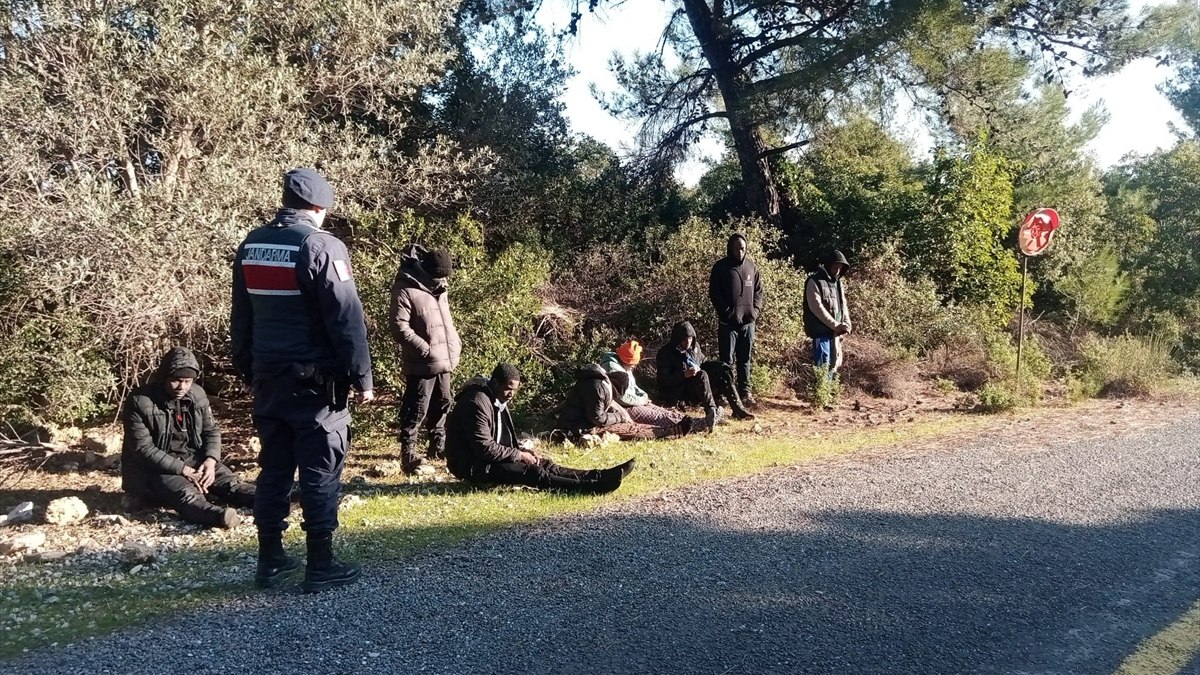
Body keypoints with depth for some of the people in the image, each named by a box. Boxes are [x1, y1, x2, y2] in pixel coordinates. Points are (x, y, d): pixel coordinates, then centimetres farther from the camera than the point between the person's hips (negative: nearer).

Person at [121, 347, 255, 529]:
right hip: (154, 469, -6)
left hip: (192, 459, 6)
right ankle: (218, 515, -65)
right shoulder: (139, 402, -14)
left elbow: (211, 431, 9)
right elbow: (143, 449, -18)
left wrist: (210, 460, -12)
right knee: (186, 493, -35)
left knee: (228, 482, -21)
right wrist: (183, 470, -24)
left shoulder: (197, 394, 2)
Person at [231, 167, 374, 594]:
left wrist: (247, 369, 21)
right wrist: (362, 377, -10)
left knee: (273, 469, 13)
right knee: (320, 472, 0)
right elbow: (346, 319, -16)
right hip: (315, 380, -7)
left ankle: (270, 561, 19)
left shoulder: (250, 246, 9)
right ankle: (321, 566, 5)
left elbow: (240, 318, 15)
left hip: (268, 378, 7)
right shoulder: (321, 246, -13)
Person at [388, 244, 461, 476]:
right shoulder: (406, 290, -14)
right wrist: (425, 348, -22)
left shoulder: (438, 289, 13)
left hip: (444, 361, 9)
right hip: (422, 364, -9)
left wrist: (455, 344, 13)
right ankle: (409, 456, 2)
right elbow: (399, 326, -20)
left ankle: (438, 445, 35)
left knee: (442, 405, 19)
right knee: (416, 410, -5)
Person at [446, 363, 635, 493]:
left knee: (543, 464, -3)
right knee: (532, 472, -23)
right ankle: (590, 487, -32)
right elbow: (484, 448, -25)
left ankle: (599, 477, -11)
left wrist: (522, 449, 1)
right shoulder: (477, 403, -22)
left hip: (494, 456, 10)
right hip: (473, 466, -10)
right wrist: (519, 455, -17)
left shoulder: (499, 400, 11)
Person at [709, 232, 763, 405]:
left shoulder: (751, 266, 9)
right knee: (727, 360, -2)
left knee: (745, 359, 9)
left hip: (748, 321, 4)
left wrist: (756, 310, -1)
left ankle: (745, 392, 15)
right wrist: (727, 312, -12)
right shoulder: (720, 267, -2)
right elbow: (714, 293, -4)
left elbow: (758, 290, 14)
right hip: (728, 322, -3)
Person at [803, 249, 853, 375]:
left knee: (833, 365, 12)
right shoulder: (815, 282, -10)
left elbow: (843, 305, 16)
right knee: (823, 365, -13)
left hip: (835, 332, 8)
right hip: (821, 331, -8)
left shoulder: (838, 283, 16)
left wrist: (847, 324, -2)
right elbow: (817, 307, -18)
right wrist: (835, 325, -20)